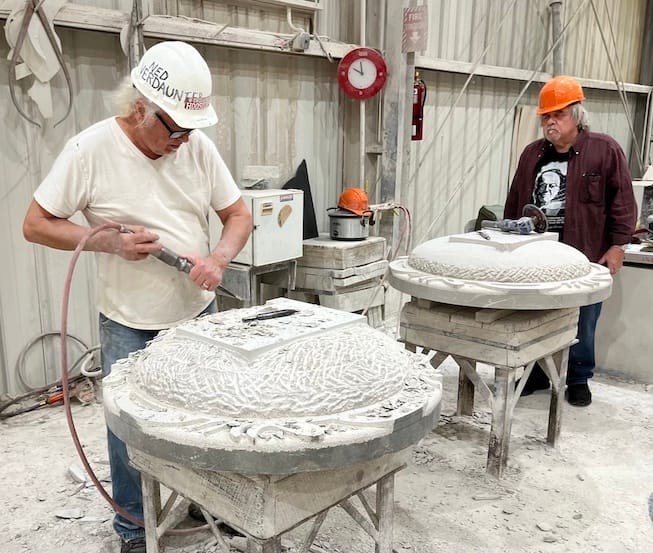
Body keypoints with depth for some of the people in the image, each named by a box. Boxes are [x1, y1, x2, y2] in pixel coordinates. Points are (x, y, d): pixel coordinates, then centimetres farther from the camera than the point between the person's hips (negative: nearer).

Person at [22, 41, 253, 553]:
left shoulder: (198, 145, -5)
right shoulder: (91, 150, -14)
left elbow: (238, 214, 2)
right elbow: (36, 225, -8)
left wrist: (219, 259, -17)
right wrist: (110, 241, -21)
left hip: (198, 314, 3)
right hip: (129, 327, -3)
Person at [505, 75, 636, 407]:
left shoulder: (604, 150, -2)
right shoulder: (532, 154, 11)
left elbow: (622, 200, -4)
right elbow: (514, 202, 15)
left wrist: (617, 245, -8)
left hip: (584, 258, -4)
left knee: (582, 323, 6)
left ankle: (579, 379, 24)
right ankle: (536, 374, 27)